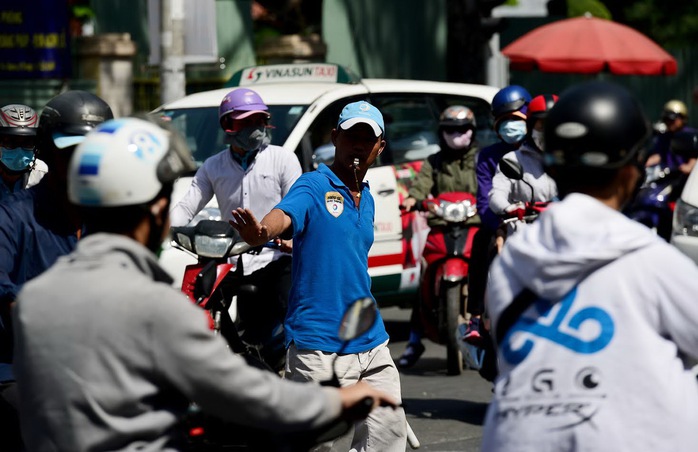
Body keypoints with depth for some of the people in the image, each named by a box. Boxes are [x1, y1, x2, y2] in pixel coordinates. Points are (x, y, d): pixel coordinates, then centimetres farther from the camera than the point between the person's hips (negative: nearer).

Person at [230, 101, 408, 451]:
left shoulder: (366, 200, 16)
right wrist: (259, 234, -49)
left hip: (370, 341, 7)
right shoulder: (314, 186, -7)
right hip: (317, 343, -7)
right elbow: (283, 217, -29)